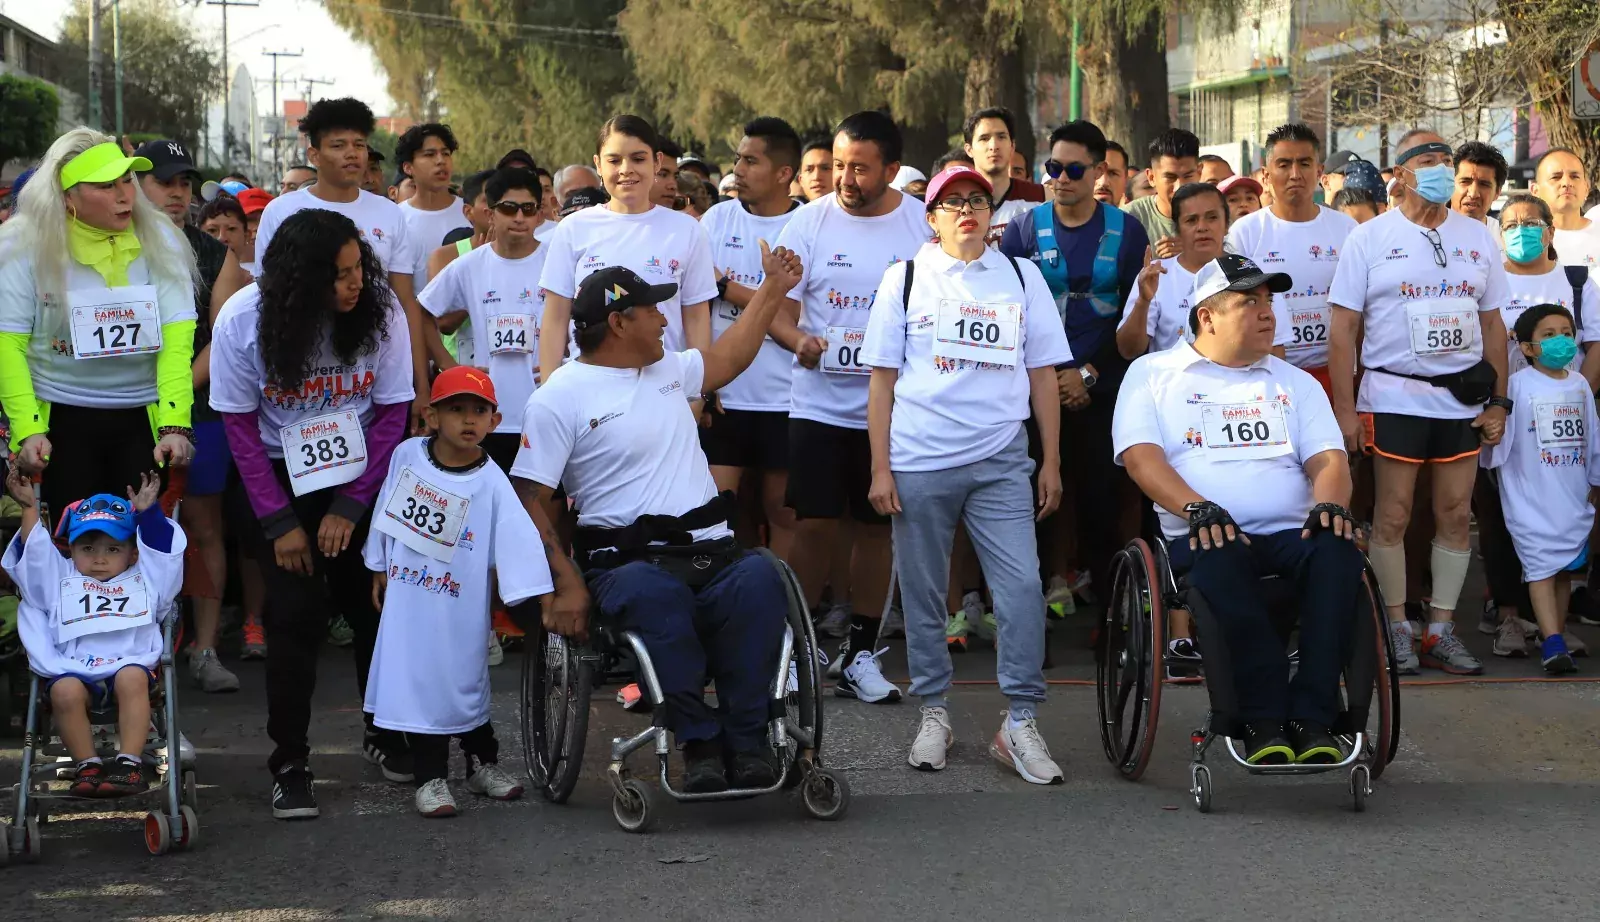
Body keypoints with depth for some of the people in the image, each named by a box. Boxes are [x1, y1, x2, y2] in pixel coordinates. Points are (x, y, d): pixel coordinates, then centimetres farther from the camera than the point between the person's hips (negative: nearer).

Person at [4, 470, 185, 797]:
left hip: (131, 663, 0)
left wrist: (147, 511, 13)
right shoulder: (60, 580, 27)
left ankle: (129, 762, -33)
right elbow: (33, 553, 18)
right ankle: (87, 766, -23)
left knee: (132, 678, -35)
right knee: (64, 691, -33)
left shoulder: (143, 580, 26)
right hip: (74, 670, 0)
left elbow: (163, 551, 17)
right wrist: (29, 507, 13)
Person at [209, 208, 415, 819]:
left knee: (377, 604, 2)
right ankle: (289, 763, 1)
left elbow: (392, 413, -9)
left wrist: (348, 507, -13)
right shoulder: (242, 321, -19)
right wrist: (280, 522, -12)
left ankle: (387, 735, 23)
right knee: (295, 614, -9)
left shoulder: (381, 311, -17)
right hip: (279, 477, -1)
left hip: (363, 473, 2)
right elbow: (240, 427, -10)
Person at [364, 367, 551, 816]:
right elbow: (386, 516, 10)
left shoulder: (491, 483, -11)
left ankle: (483, 763, 31)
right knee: (415, 683, 4)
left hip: (460, 607, -2)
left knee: (466, 681, 9)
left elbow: (519, 540, -16)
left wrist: (543, 599, -23)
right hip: (407, 600, 2)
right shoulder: (406, 456, -3)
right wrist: (379, 569, 17)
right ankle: (431, 778, 14)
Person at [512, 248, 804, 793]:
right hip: (627, 561, -5)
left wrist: (772, 288, 42)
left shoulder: (669, 369, 23)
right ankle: (699, 742, -33)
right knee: (654, 594, -41)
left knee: (759, 579, -31)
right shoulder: (560, 398, 2)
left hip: (711, 551, 5)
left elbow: (727, 359, 43)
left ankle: (745, 740, -28)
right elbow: (529, 499, -4)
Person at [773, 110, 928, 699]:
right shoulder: (809, 222, -1)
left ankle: (859, 654, 16)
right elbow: (777, 306, 0)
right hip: (820, 402, -1)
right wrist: (798, 340, -21)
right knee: (815, 524, -3)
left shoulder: (925, 227, 0)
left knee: (877, 527, 7)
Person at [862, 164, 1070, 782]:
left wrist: (1052, 461, 7)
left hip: (1000, 461, 0)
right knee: (922, 594, 5)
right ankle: (934, 714, 19)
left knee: (1022, 586, -10)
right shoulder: (906, 278, 7)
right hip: (919, 461, 0)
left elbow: (1042, 374, 12)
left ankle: (1020, 721, -3)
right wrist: (880, 469, -1)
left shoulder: (1021, 278, 11)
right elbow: (882, 379, 5)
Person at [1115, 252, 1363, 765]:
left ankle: (1311, 719, -35)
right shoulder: (1154, 373, 15)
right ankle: (1264, 721, -34)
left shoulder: (1295, 383, 25)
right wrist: (1198, 508, -17)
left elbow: (1328, 458, 13)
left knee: (1338, 548, -33)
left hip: (1291, 533, 3)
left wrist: (1329, 503, -12)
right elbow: (1139, 455, 1)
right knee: (1220, 561, -40)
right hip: (1202, 536, -3)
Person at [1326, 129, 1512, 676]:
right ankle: (1396, 628, 9)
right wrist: (1344, 409, -10)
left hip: (1463, 399, 3)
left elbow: (1492, 325, 13)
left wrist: (1498, 402, 7)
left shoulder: (1477, 238, 9)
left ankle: (1441, 630, 13)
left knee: (1455, 515, 4)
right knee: (1392, 517, -2)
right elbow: (1343, 328, -4)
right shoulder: (1370, 238, -1)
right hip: (1394, 398, -3)